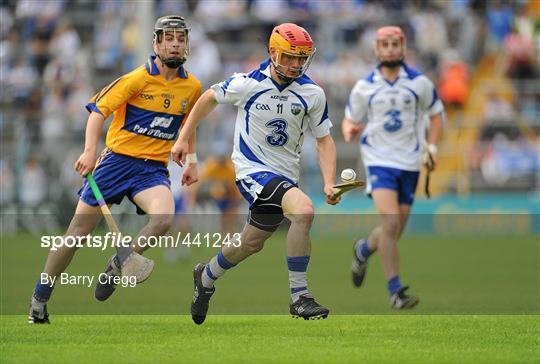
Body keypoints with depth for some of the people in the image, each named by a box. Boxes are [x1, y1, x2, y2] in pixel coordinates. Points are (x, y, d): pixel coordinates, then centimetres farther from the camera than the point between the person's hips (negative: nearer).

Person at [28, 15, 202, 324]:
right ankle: (39, 299, 17)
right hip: (117, 159, -3)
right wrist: (90, 150, -26)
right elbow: (99, 110, -13)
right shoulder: (138, 78, -9)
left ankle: (119, 265, -1)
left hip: (153, 168, 3)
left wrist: (191, 162, 18)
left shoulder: (192, 86, 5)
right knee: (79, 231, 1)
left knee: (163, 219, -28)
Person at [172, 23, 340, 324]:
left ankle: (206, 277, 46)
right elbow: (209, 99, 6)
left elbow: (324, 139, 4)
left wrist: (329, 183, -10)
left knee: (251, 244, 15)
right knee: (303, 209, -29)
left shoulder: (313, 94, -5)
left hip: (286, 174, 5)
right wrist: (184, 138, 10)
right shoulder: (248, 84, -12)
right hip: (252, 169, -5)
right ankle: (299, 296, -23)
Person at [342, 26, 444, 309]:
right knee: (390, 223, -21)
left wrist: (431, 147, 1)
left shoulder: (420, 83, 2)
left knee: (395, 232, 6)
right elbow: (351, 119, 12)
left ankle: (364, 250, 41)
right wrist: (349, 131, -12)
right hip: (379, 160, -2)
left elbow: (436, 114, 14)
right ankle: (395, 292, -17)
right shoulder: (364, 87, 1)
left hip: (409, 163, 2)